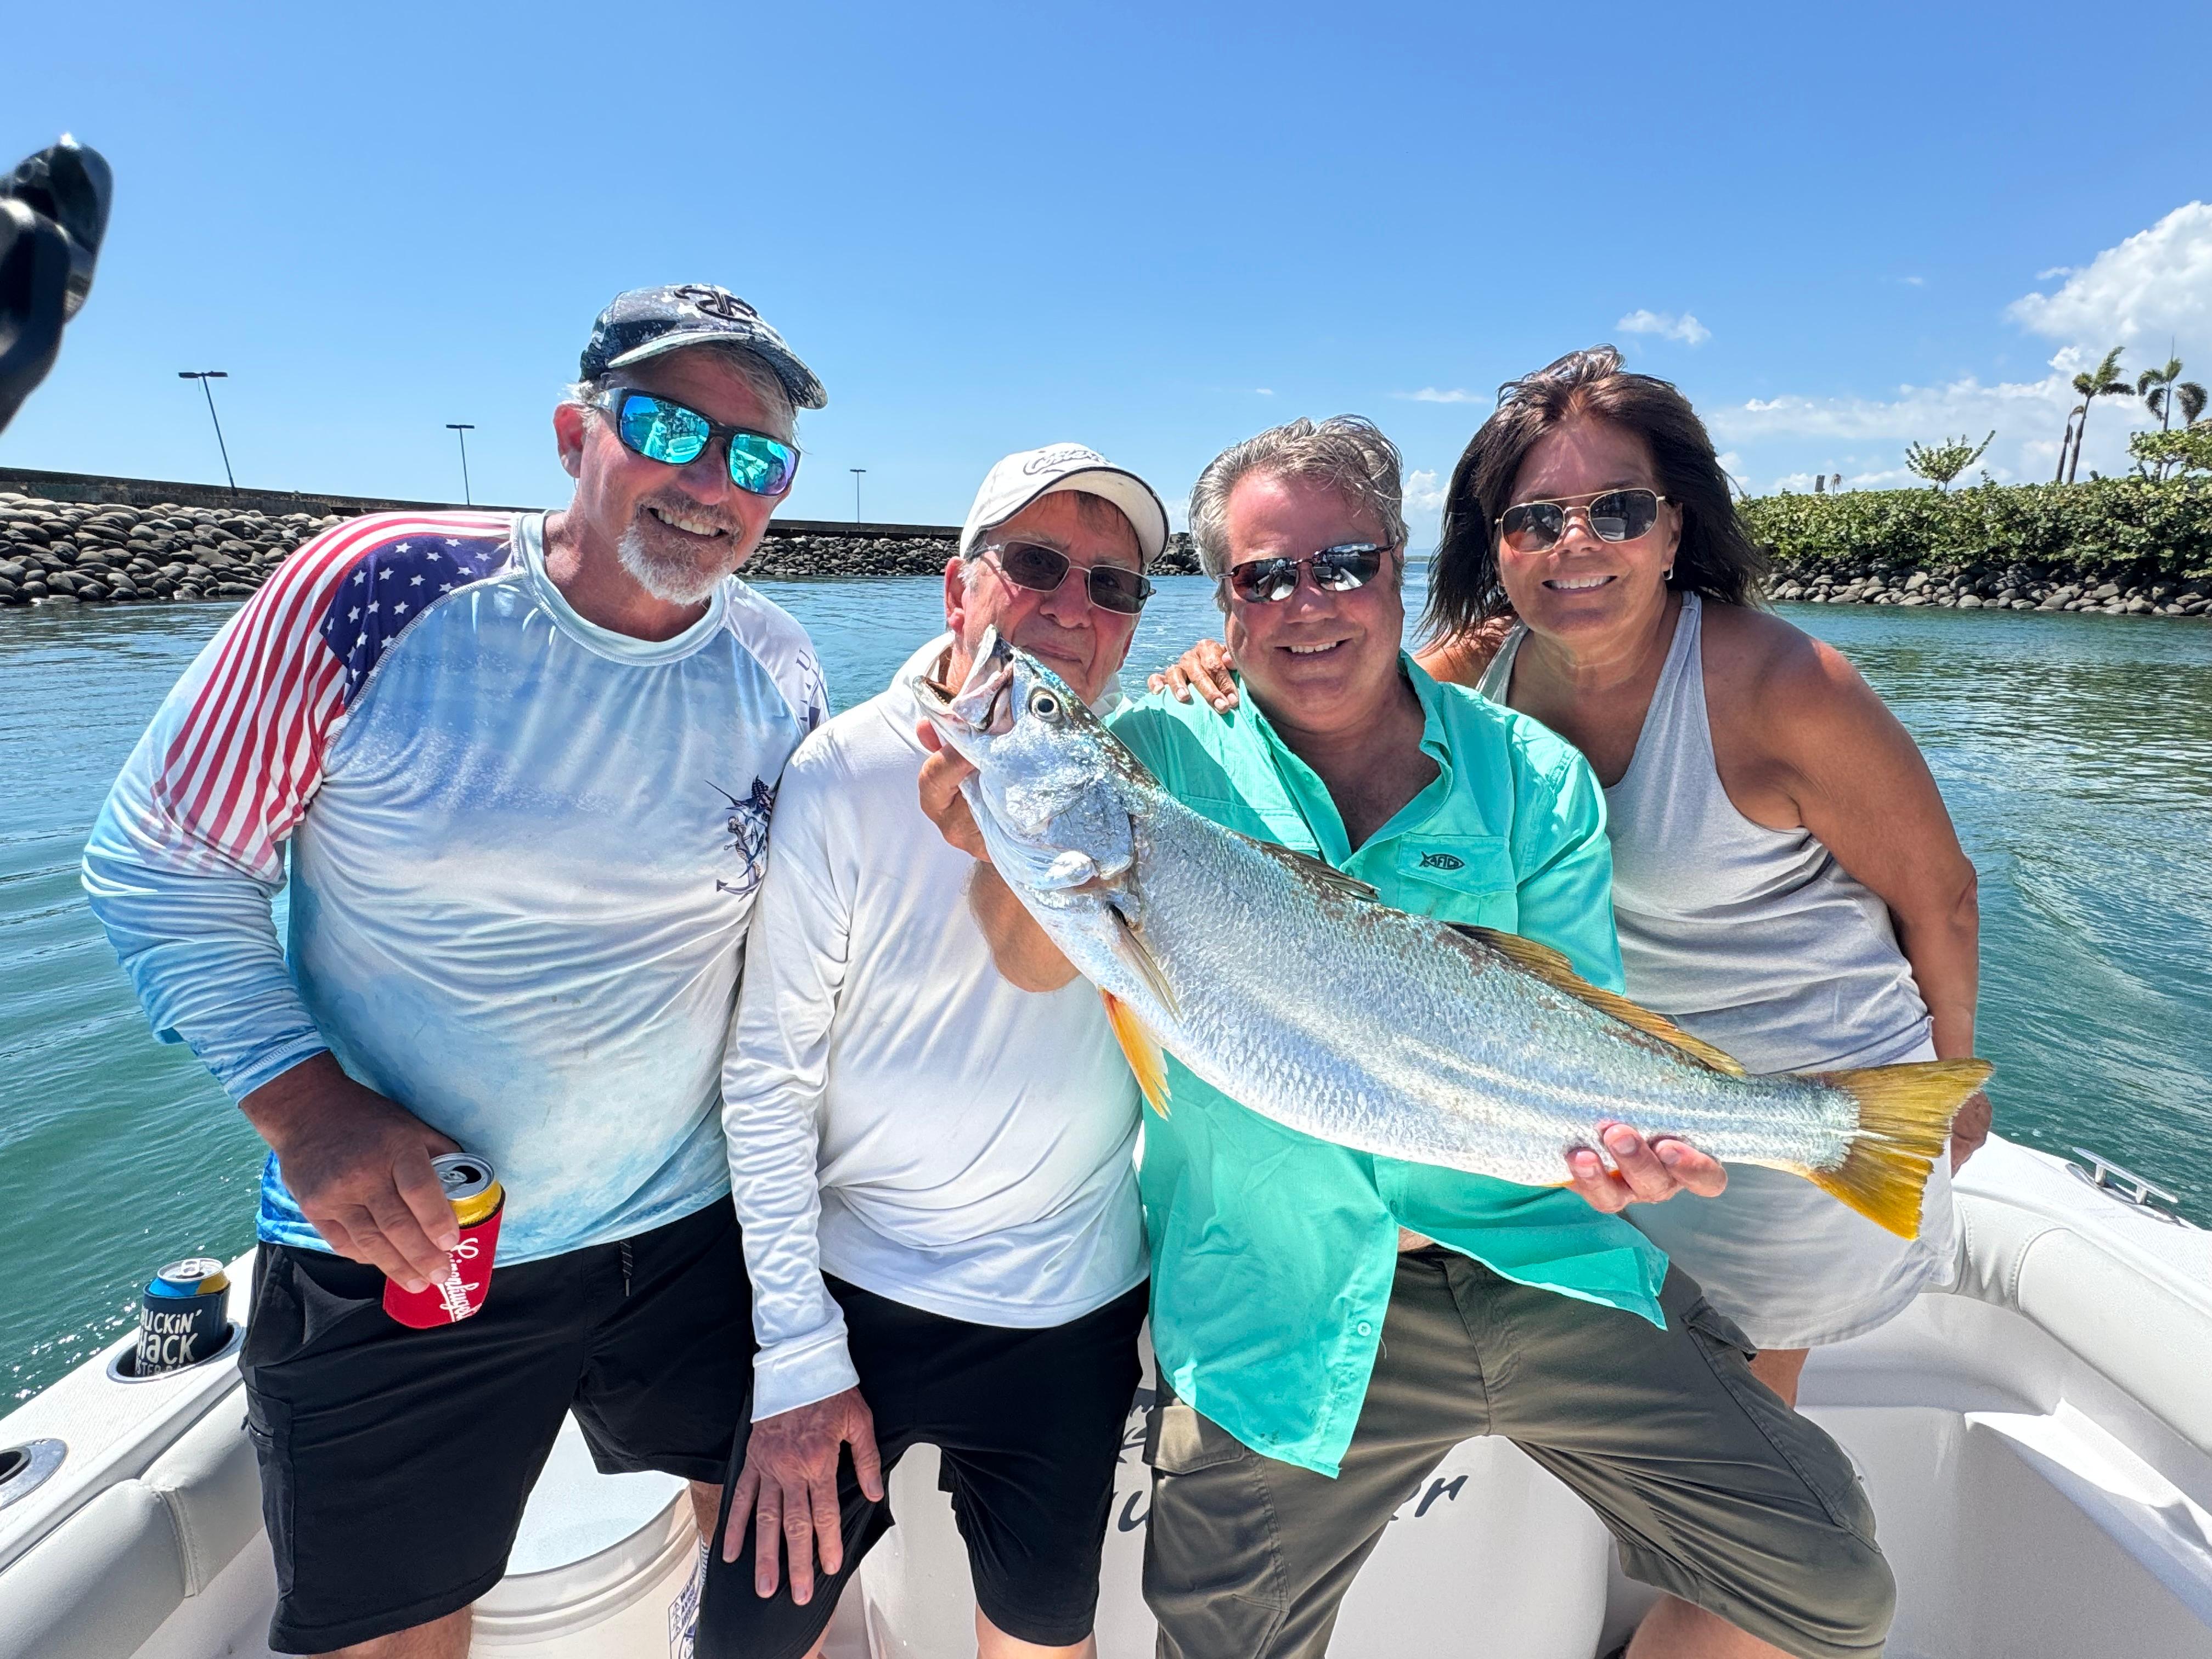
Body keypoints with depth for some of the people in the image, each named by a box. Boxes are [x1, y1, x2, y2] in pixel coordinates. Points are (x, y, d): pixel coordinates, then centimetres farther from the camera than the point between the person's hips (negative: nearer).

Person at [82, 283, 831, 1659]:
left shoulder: (781, 676, -6)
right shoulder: (372, 591, -15)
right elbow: (162, 864, -7)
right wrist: (304, 1105, -19)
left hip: (692, 1235, 3)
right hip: (387, 1256, -1)